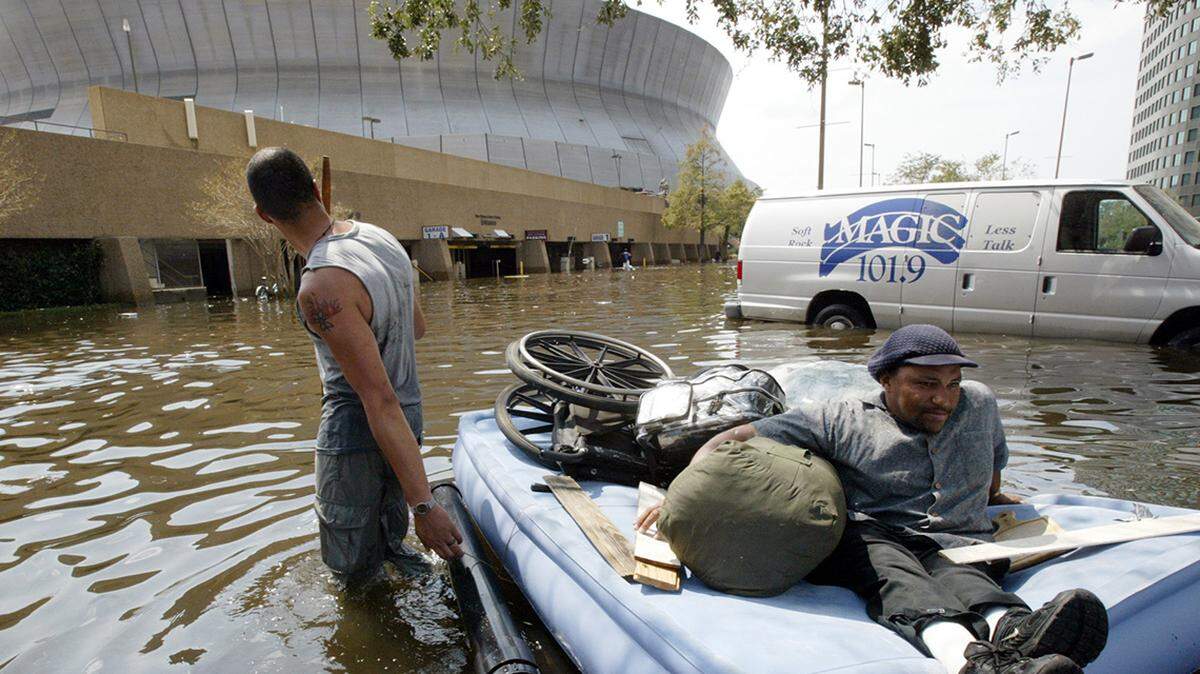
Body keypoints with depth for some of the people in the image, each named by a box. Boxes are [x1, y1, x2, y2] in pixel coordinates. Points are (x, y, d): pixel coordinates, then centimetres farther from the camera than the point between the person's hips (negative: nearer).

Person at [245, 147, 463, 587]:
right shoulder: (381, 238, -3)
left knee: (354, 575, 15)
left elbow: (381, 402, -30)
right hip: (409, 422, 9)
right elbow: (418, 328, 12)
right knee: (388, 545, 31)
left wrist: (423, 506, -26)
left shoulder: (321, 289, -29)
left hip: (355, 437, -8)